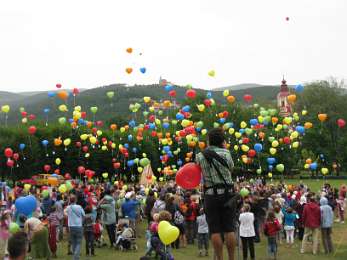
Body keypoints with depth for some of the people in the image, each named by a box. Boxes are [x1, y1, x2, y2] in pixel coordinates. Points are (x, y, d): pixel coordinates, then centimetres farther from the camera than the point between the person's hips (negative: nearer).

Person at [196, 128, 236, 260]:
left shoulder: (200, 156, 2)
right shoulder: (225, 153, -2)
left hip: (210, 195, 0)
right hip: (227, 194, 0)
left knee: (215, 230, 2)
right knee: (229, 229, 4)